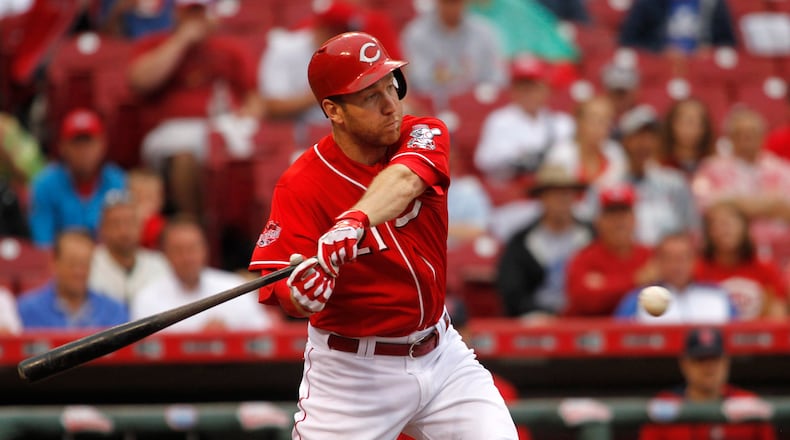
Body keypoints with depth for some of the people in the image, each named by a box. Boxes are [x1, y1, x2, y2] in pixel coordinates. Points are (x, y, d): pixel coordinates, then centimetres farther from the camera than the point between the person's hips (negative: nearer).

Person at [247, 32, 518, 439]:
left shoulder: (425, 135, -7)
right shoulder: (301, 186, -17)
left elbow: (403, 180, -30)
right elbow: (277, 289, -21)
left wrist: (354, 222, -50)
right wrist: (299, 293, -45)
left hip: (442, 355, 4)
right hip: (351, 370, -3)